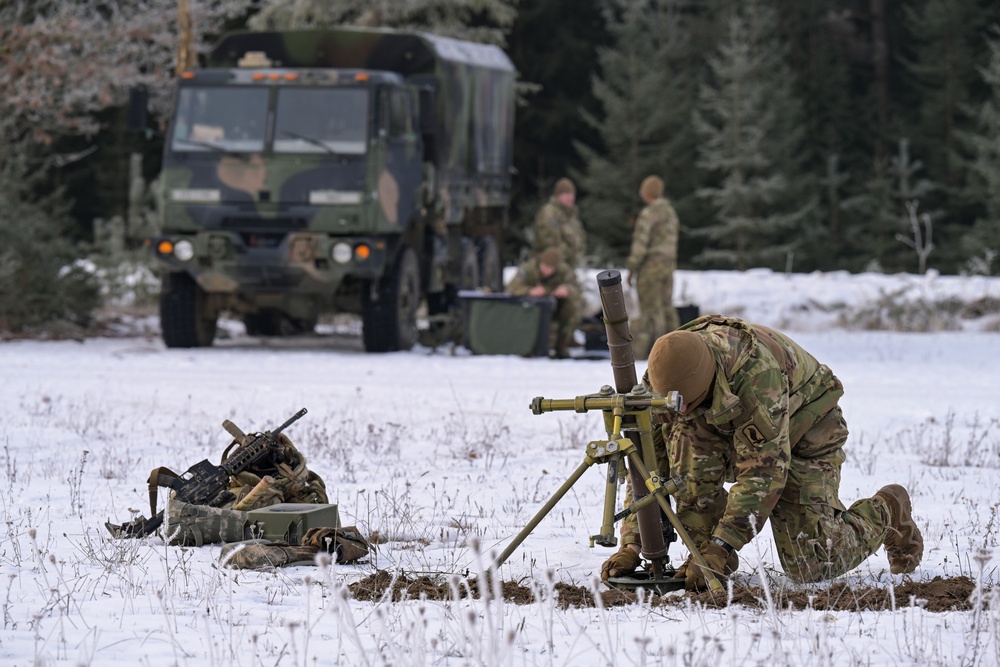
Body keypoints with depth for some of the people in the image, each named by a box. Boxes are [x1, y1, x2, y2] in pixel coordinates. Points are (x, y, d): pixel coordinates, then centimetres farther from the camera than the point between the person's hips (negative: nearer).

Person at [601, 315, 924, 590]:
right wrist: (632, 545, -27)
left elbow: (764, 469, -41)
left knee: (810, 565, -13)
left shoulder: (756, 371, -41)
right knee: (688, 443, -28)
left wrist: (721, 547, -44)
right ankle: (703, 549, -14)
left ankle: (885, 514, 15)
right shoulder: (665, 375, -23)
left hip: (804, 427, -5)